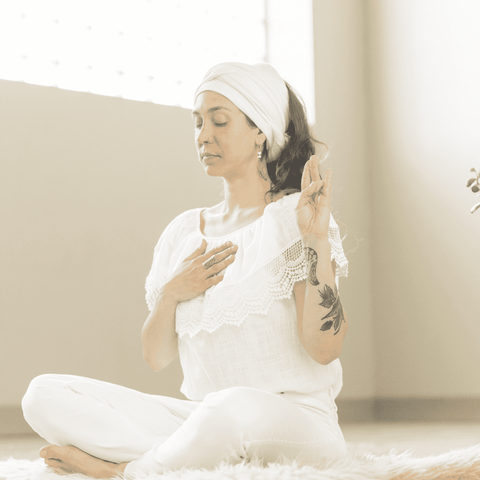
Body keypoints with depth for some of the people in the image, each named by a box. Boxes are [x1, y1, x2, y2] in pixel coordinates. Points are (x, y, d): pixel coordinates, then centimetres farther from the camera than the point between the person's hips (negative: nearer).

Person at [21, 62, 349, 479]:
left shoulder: (292, 217, -2)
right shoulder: (185, 232, 14)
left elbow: (324, 347, -14)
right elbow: (157, 358, 12)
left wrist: (320, 243, -21)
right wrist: (171, 294, -5)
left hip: (296, 419, -5)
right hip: (204, 423, 5)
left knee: (233, 409, -42)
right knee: (45, 395, -9)